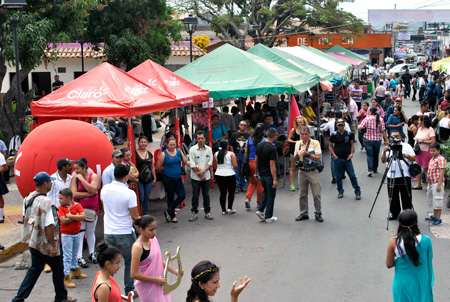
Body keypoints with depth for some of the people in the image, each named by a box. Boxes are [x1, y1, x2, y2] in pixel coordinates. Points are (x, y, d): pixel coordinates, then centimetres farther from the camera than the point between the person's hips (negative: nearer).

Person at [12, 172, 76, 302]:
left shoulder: (28, 198, 3)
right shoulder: (46, 202, -25)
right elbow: (49, 226, -25)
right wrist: (53, 245, -20)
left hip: (33, 242, 8)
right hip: (45, 245, -8)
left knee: (35, 269, 19)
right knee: (58, 269, 12)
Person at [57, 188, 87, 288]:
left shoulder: (77, 206, -5)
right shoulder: (61, 208, -8)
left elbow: (83, 217, -19)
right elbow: (63, 220, -21)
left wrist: (70, 216, -20)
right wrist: (76, 217, -18)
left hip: (76, 234, 3)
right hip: (66, 235, -3)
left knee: (74, 255, 21)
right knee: (67, 256, -4)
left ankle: (75, 271, 38)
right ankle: (66, 278, -1)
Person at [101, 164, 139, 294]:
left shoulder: (104, 189, -3)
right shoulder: (129, 193, -18)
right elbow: (135, 217, -13)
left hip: (108, 233, 4)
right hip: (125, 233, -4)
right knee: (130, 262, 13)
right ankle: (129, 290, 20)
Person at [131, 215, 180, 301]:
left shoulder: (153, 239, 2)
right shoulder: (137, 247, -20)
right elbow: (134, 274, -20)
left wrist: (174, 271, 8)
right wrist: (156, 280, -17)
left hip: (159, 284, 7)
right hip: (147, 286, -7)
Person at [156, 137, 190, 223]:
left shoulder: (179, 151, 5)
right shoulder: (163, 154, -8)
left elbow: (186, 161, 9)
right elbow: (158, 168, -5)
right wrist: (166, 171, 9)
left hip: (178, 178, 4)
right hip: (168, 179, -4)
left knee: (182, 196, -4)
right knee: (170, 197, 5)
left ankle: (168, 212, 10)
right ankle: (172, 216, 20)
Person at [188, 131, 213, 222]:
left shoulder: (208, 149, 2)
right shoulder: (192, 149, -7)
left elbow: (210, 162, -1)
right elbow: (192, 165, -9)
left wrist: (203, 171, -15)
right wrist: (200, 176, -10)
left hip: (206, 176, 2)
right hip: (195, 177, -2)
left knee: (206, 195, 10)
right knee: (195, 196, 4)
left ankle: (207, 212, 20)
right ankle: (194, 213, 14)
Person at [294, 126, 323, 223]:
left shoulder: (315, 143, -5)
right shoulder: (298, 144, 9)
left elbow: (318, 158, -12)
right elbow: (295, 159, 13)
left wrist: (307, 154, -24)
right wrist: (297, 154, -9)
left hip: (313, 172, -4)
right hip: (302, 172, 4)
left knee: (317, 194, -2)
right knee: (302, 194, 9)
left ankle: (318, 214, 7)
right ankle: (303, 213, 18)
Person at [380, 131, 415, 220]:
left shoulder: (407, 146, 7)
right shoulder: (388, 147, 10)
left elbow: (414, 158, 2)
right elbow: (383, 161, 2)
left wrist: (407, 156, -18)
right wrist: (384, 152, -14)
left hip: (405, 175, -2)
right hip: (391, 176, 2)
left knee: (406, 196, 0)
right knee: (393, 196, 7)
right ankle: (394, 213, 19)